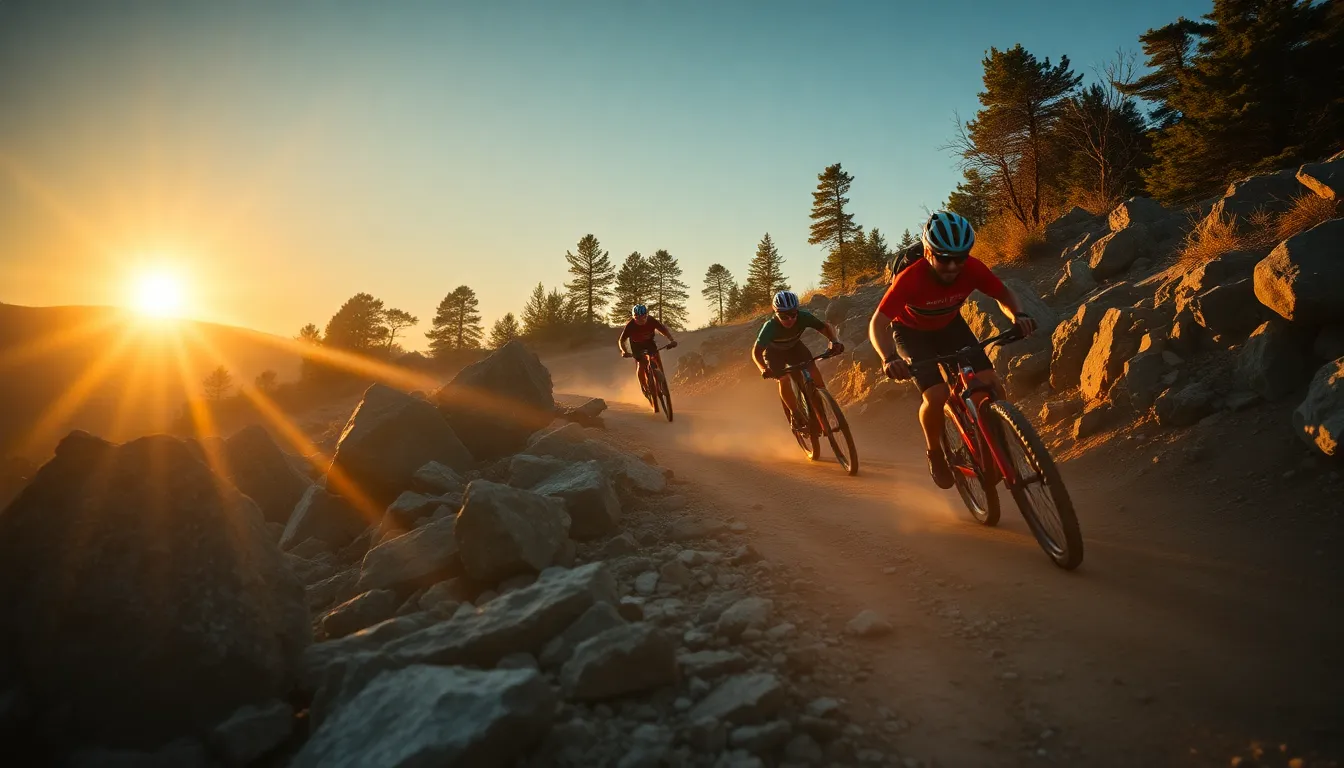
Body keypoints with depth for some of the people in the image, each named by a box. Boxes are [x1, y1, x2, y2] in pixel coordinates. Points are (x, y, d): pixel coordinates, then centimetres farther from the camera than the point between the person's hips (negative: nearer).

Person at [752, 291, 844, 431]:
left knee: (812, 369, -18)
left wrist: (834, 341, -46)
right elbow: (756, 352, -35)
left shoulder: (803, 317, -32)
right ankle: (795, 416, -10)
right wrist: (764, 369, -54)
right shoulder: (770, 327, -38)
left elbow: (825, 326, -25)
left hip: (794, 347, 2)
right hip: (774, 352, -2)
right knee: (783, 379, -24)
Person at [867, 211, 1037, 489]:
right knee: (937, 396, -24)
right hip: (912, 333, -4)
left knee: (992, 388, -14)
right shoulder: (910, 278, -35)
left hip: (950, 326, 4)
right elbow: (877, 324, -37)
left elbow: (1003, 294, -7)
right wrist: (889, 358, -56)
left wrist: (1018, 315, -29)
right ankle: (934, 452, 5)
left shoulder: (972, 268, -24)